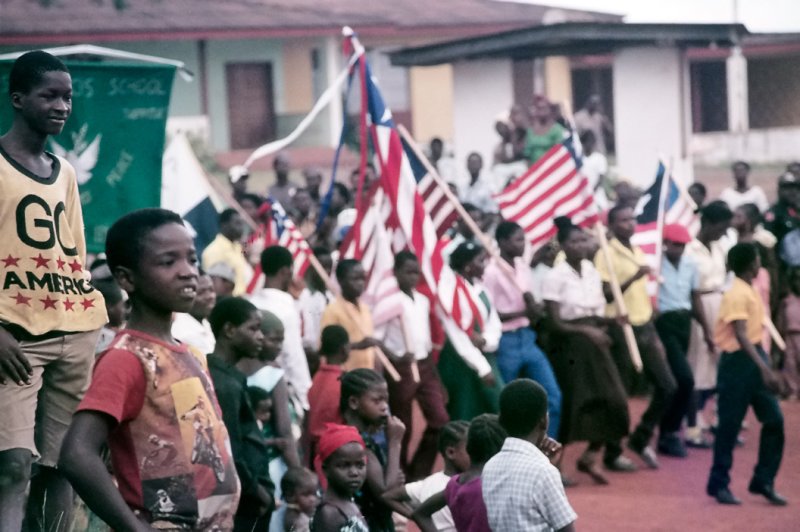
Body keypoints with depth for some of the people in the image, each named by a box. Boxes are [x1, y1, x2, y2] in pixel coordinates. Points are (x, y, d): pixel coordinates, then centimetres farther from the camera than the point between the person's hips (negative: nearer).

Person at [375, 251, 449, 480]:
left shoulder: (423, 301, 12)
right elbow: (376, 338, -13)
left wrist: (431, 364, 14)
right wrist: (396, 358, -24)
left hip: (425, 365, 6)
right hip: (401, 368, -6)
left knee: (440, 420, 1)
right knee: (403, 427, 2)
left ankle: (419, 471, 12)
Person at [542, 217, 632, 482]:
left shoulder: (592, 271, 8)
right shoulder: (556, 277, -12)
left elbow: (597, 314, 14)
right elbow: (556, 323, -14)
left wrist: (612, 320, -6)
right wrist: (586, 330, -25)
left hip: (595, 343, 6)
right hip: (570, 346, -6)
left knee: (612, 399, -1)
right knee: (569, 404, -2)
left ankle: (590, 457, 14)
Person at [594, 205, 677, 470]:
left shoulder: (638, 252, 13)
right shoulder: (607, 254, -10)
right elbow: (605, 295, -16)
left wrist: (655, 337, 16)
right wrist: (633, 278, -28)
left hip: (644, 327, 7)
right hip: (622, 328, -7)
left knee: (667, 386, 5)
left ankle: (640, 438, 21)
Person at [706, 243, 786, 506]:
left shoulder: (750, 290, 12)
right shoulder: (737, 294, -17)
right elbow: (741, 335, -26)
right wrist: (764, 368, -33)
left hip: (755, 358, 9)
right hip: (738, 362, -9)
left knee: (774, 420, 3)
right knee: (729, 426, 0)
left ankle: (763, 481, 12)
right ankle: (719, 485, 10)